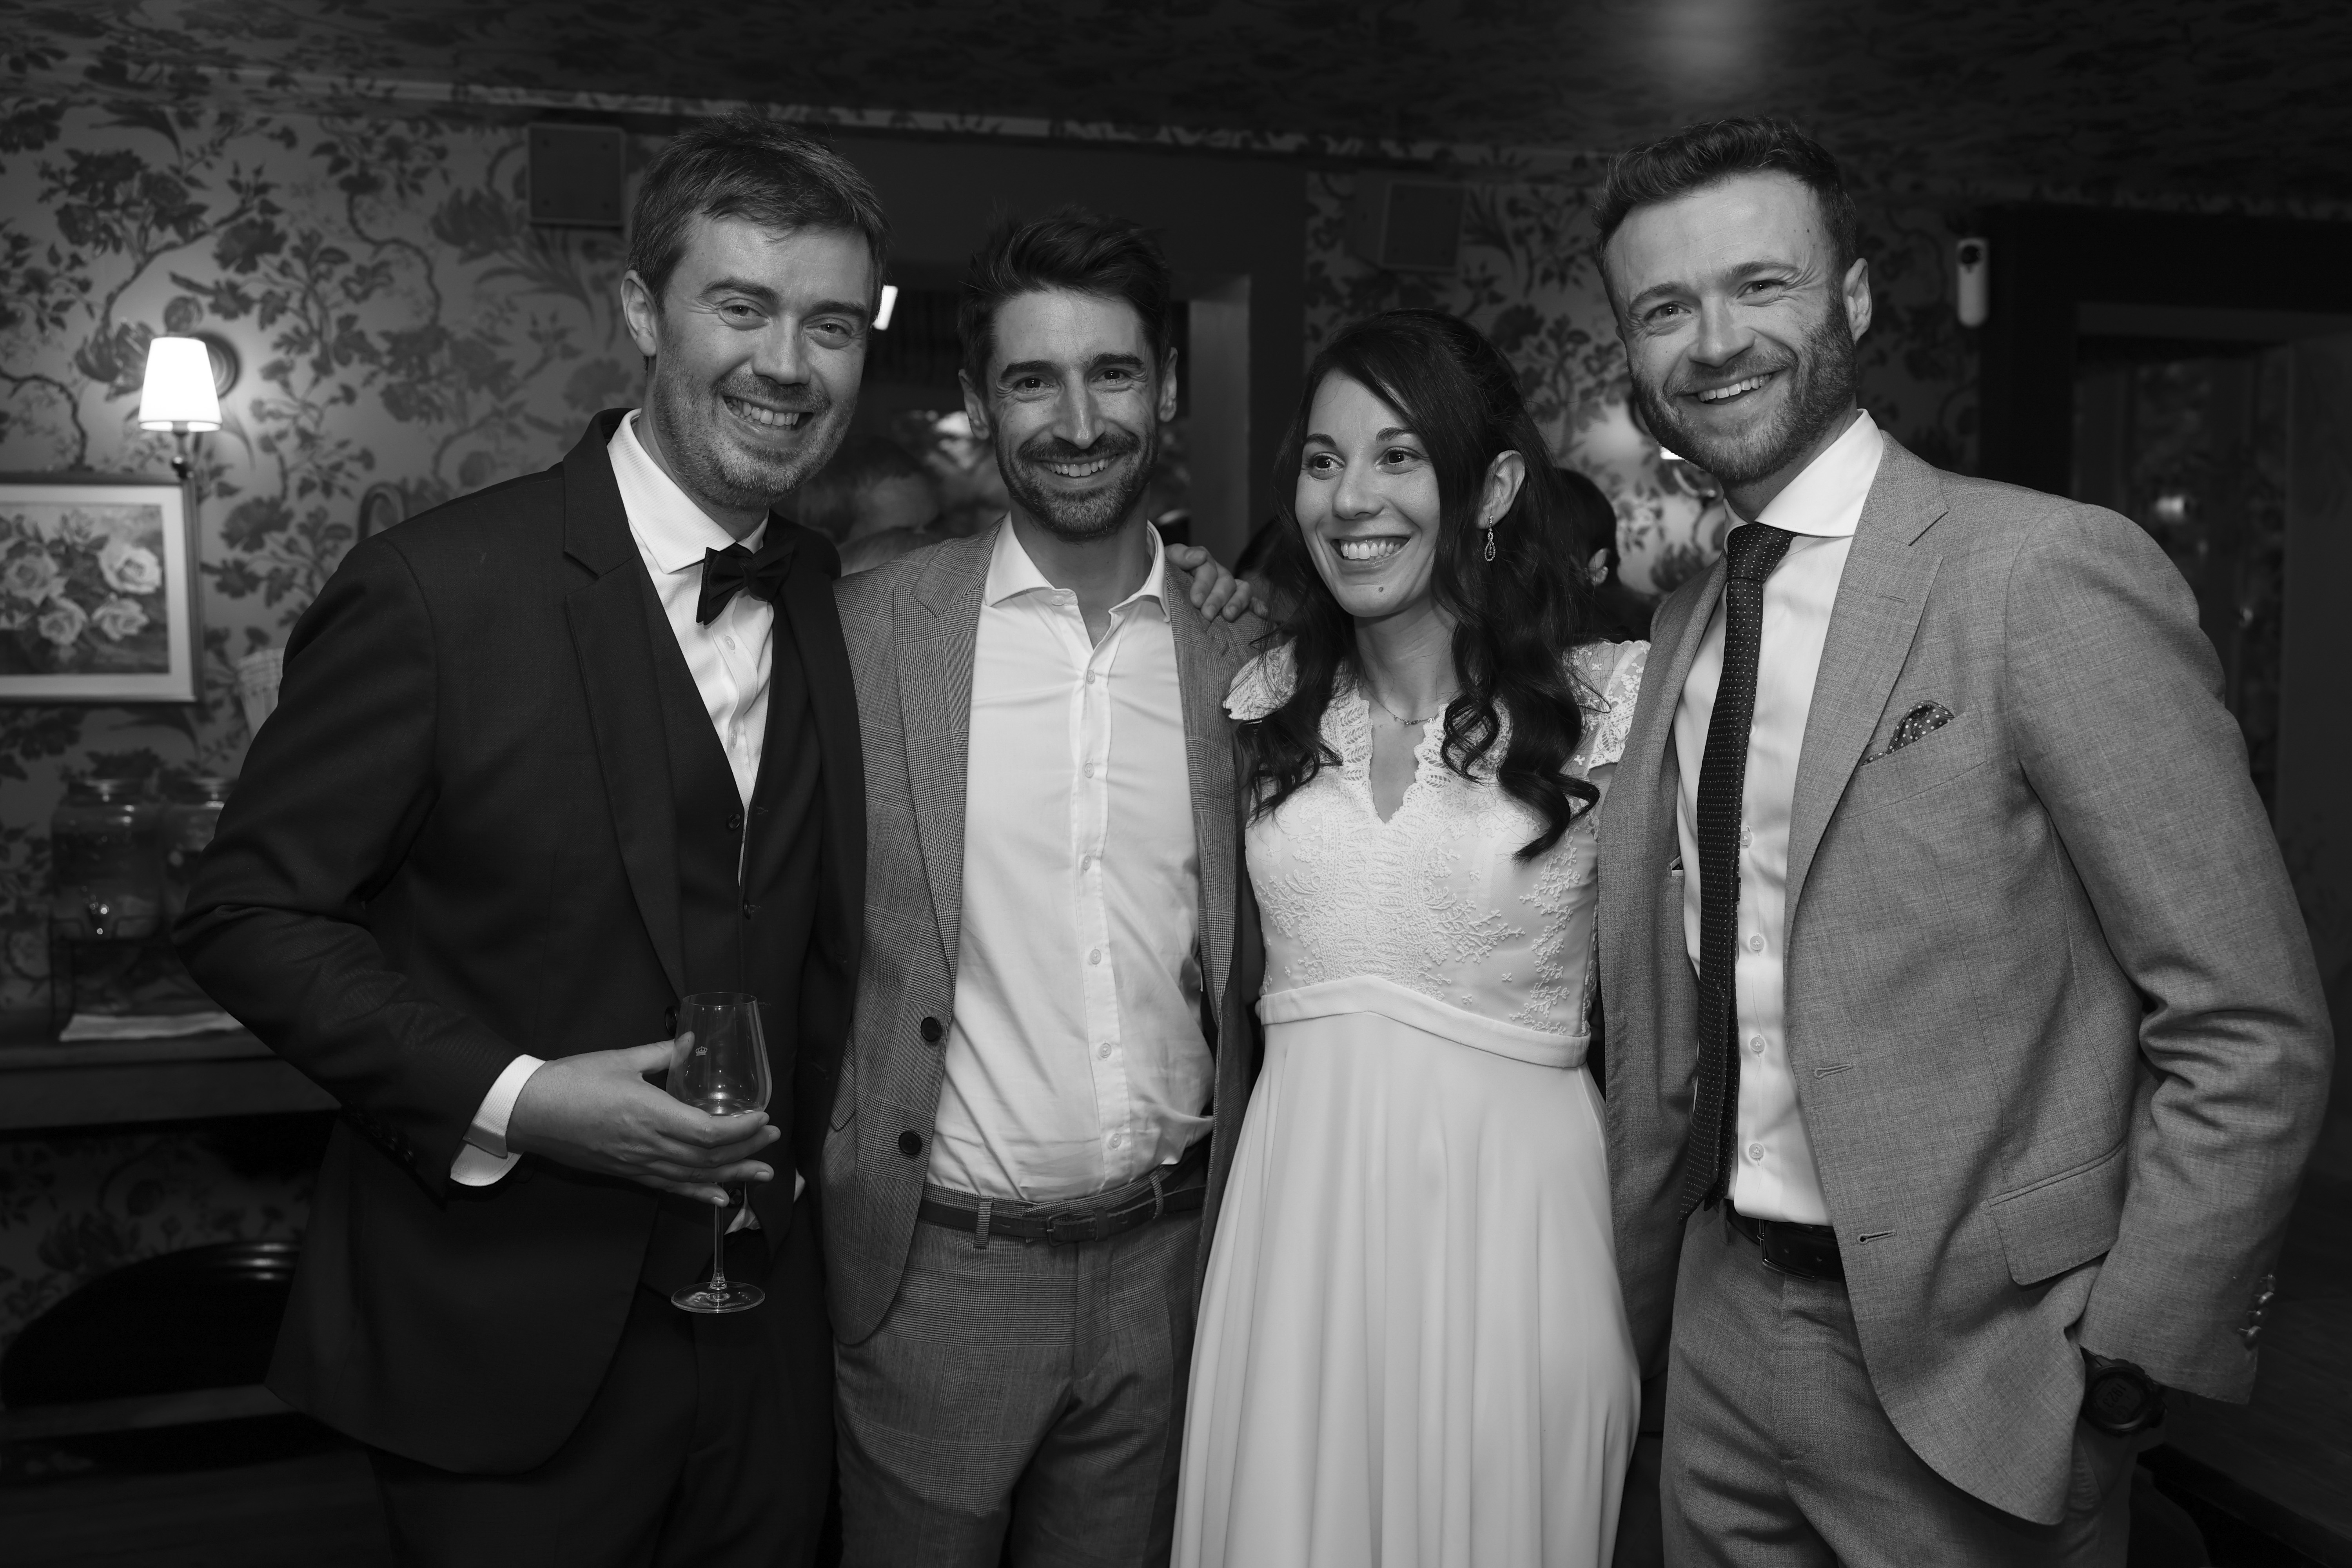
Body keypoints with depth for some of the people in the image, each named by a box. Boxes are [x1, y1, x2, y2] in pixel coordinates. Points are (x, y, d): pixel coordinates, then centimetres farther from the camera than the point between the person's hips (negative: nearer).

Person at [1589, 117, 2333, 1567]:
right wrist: (1646, 1283, 9)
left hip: (1961, 1364, -6)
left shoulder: (2049, 572, -16)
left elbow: (2254, 1037, -15)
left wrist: (2117, 1374, -14)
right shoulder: (1685, 626, 5)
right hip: (1720, 1327, 6)